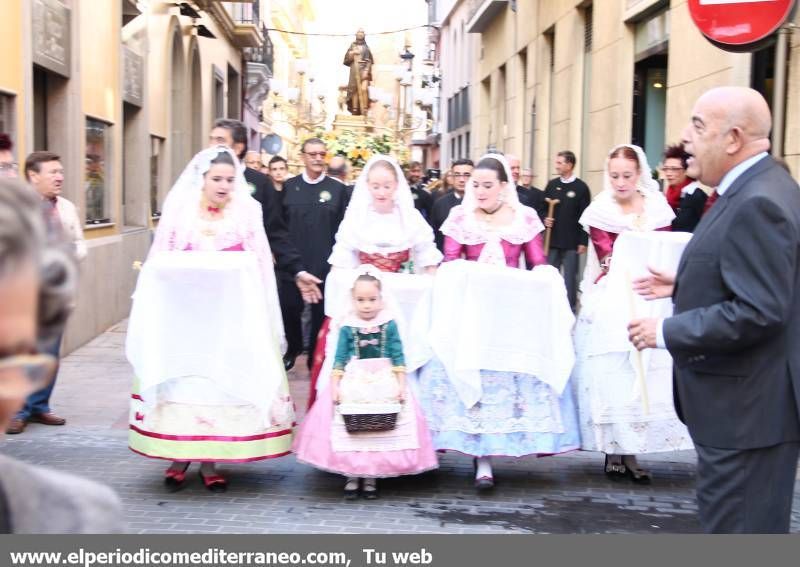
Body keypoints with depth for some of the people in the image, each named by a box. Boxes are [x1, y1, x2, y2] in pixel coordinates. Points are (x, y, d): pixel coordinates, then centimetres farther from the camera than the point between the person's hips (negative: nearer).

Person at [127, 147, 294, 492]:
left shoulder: (247, 211, 3)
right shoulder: (179, 209, 3)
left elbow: (258, 264, 4)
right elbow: (160, 261, 5)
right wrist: (186, 271, -11)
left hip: (231, 316, 0)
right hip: (183, 312, 0)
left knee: (222, 381, 0)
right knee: (181, 380, -1)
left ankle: (209, 461, 8)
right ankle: (179, 457, 10)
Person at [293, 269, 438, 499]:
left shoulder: (389, 324, -1)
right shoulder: (347, 327, -1)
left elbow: (398, 358, 0)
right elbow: (340, 359, 0)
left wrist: (401, 386, -6)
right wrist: (334, 387, -7)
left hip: (384, 385, 0)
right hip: (353, 385, 0)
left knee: (381, 428, -1)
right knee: (350, 428, -3)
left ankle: (371, 476, 12)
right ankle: (351, 476, 9)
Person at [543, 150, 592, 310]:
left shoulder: (581, 188, -5)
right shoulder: (552, 184, 7)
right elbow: (542, 207, 15)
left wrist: (583, 242, -9)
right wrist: (544, 220, -7)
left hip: (571, 242, -4)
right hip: (552, 240, 4)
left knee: (570, 277, 2)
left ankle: (570, 308, 11)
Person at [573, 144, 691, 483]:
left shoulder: (657, 208, 6)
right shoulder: (599, 212, -2)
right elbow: (608, 259, -9)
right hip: (610, 301, -2)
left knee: (646, 372, -2)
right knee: (611, 372, -5)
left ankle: (631, 452, 5)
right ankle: (613, 451, 3)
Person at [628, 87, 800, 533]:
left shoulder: (758, 203, -22)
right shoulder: (754, 190, 11)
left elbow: (757, 312, -28)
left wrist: (667, 332, -20)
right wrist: (684, 286, 11)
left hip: (746, 411, -11)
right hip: (743, 402, 11)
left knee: (741, 526, -1)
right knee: (728, 519, 22)